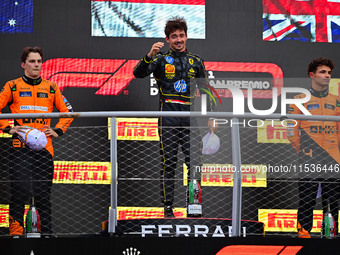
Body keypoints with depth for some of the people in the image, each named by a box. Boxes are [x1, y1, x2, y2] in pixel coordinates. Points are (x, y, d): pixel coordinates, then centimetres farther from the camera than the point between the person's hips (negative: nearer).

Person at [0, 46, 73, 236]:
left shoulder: (51, 88, 13)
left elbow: (67, 111, 19)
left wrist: (58, 131, 6)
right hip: (21, 147, -2)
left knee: (43, 192, 6)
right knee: (20, 190, -10)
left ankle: (46, 231, 13)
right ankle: (15, 231, -3)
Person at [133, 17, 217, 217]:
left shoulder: (196, 61, 14)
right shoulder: (161, 59, 7)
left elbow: (205, 89, 18)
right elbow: (139, 73, -9)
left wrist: (211, 115, 10)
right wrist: (150, 55, -26)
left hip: (190, 117, 2)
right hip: (168, 118, -2)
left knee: (194, 162, -3)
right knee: (169, 163, 0)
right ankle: (168, 206, 5)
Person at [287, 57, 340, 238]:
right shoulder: (300, 100, 4)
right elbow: (291, 131, 2)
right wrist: (302, 151, -3)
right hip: (309, 162, -3)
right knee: (306, 201, -2)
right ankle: (303, 233, 4)